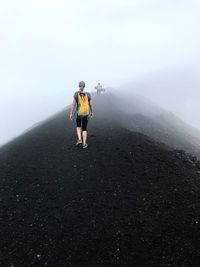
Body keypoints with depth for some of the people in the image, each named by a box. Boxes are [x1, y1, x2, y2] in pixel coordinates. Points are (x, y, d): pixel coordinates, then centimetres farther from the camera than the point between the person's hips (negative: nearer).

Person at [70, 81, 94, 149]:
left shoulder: (76, 94, -10)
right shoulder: (88, 94, -7)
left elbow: (73, 104, -10)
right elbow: (91, 105, 0)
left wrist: (71, 113, -1)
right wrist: (92, 112, 15)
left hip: (78, 114, 0)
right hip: (86, 114, 0)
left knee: (78, 126, 25)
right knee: (84, 129, 13)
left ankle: (79, 140, 10)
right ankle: (84, 144, 11)